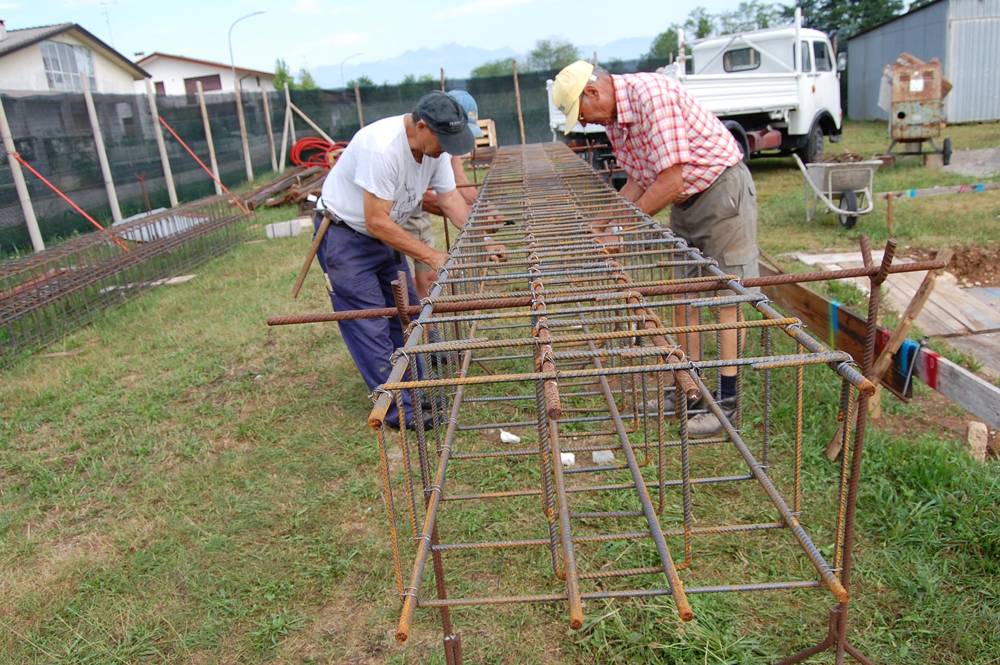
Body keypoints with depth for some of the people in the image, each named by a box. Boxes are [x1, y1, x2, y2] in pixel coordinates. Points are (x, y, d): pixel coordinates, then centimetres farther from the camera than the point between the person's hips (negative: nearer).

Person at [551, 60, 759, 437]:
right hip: (685, 200, 9)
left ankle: (727, 401, 4)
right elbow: (640, 180, 12)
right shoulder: (613, 118, 3)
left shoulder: (650, 95, -25)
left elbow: (671, 182, -27)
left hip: (722, 189, -9)